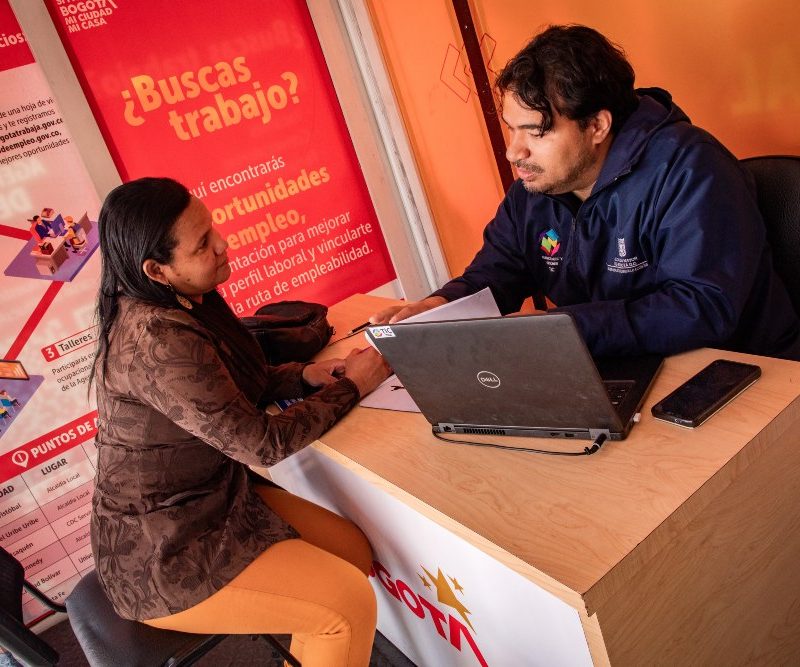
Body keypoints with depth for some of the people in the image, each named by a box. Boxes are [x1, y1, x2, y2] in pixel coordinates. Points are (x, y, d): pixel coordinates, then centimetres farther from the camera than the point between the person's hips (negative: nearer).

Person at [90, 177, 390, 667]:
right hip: (163, 556, -8)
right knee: (350, 605, -13)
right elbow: (263, 444, -24)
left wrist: (303, 376, -4)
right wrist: (351, 387, -11)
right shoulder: (157, 343, -30)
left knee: (353, 549, 5)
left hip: (211, 496, 9)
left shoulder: (184, 303, -3)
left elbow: (225, 384, 12)